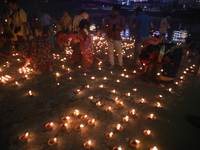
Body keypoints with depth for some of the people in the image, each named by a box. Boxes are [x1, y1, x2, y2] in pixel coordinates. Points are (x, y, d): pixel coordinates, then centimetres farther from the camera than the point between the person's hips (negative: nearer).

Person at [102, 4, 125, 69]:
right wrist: (109, 28, -29)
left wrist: (118, 27, -26)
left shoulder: (121, 18, -4)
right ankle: (112, 64, 26)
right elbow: (103, 29, -9)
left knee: (120, 52, 8)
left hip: (117, 37, 1)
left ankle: (121, 64, 27)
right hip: (110, 37, -1)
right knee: (110, 51, 8)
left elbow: (123, 28, -6)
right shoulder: (107, 18, -7)